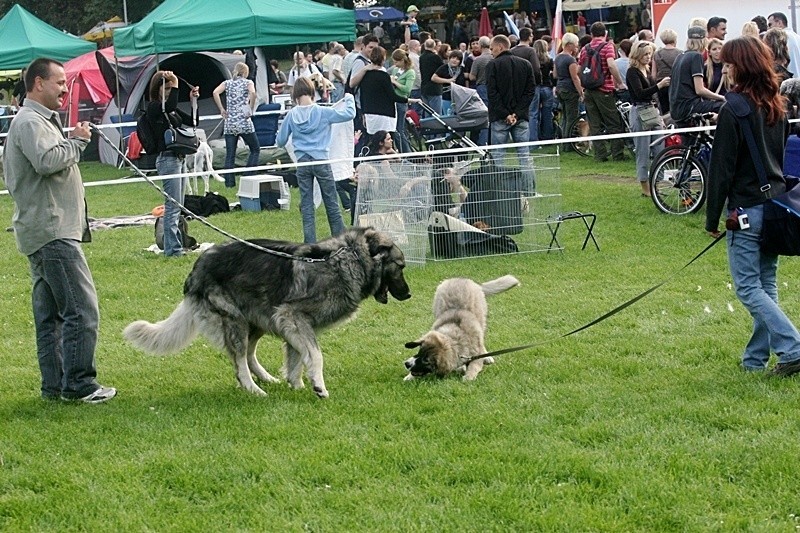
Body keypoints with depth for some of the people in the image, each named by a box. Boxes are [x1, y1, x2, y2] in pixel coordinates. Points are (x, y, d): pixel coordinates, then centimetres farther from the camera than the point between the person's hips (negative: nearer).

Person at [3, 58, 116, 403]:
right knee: (81, 309, -13)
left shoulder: (40, 121, 22)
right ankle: (79, 384, -11)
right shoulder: (30, 122, -12)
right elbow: (47, 161, -29)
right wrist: (76, 141, -14)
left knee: (50, 313, 12)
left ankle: (54, 384, 15)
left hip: (43, 231, 11)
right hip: (52, 231, -11)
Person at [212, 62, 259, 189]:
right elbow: (252, 93, -19)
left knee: (230, 154, 5)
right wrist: (251, 109, -8)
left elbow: (215, 92, -7)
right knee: (255, 149, 12)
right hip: (244, 123, -3)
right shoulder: (248, 82, 3)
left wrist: (222, 110, -1)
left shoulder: (227, 83, 10)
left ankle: (229, 182, 2)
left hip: (229, 123, 3)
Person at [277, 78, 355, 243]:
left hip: (302, 163, 1)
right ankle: (340, 238, 14)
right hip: (321, 161, -1)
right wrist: (349, 99, 16)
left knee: (306, 206, 6)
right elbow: (349, 114, -3)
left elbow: (280, 141, 7)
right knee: (332, 204, 9)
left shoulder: (291, 115, -2)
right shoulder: (322, 112, -8)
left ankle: (310, 243, 3)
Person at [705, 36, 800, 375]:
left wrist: (712, 218, -6)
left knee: (748, 287, -3)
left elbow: (721, 167, -13)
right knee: (766, 286, 13)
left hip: (747, 207, -8)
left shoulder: (734, 109, -14)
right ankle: (756, 357, 19)